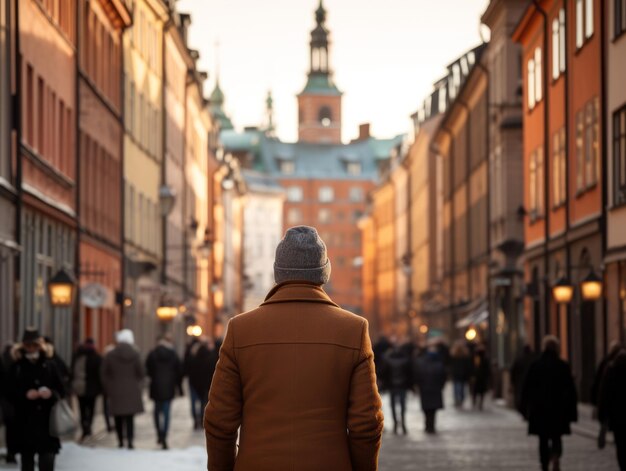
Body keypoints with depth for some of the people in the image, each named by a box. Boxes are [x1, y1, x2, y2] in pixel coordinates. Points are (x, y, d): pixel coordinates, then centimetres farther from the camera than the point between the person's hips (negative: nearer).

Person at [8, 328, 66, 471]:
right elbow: (11, 393, 1)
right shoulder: (17, 367, 1)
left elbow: (61, 390, 5)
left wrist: (51, 394, -15)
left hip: (47, 421, 0)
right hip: (25, 422, 0)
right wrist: (25, 395, -17)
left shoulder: (49, 364, 3)